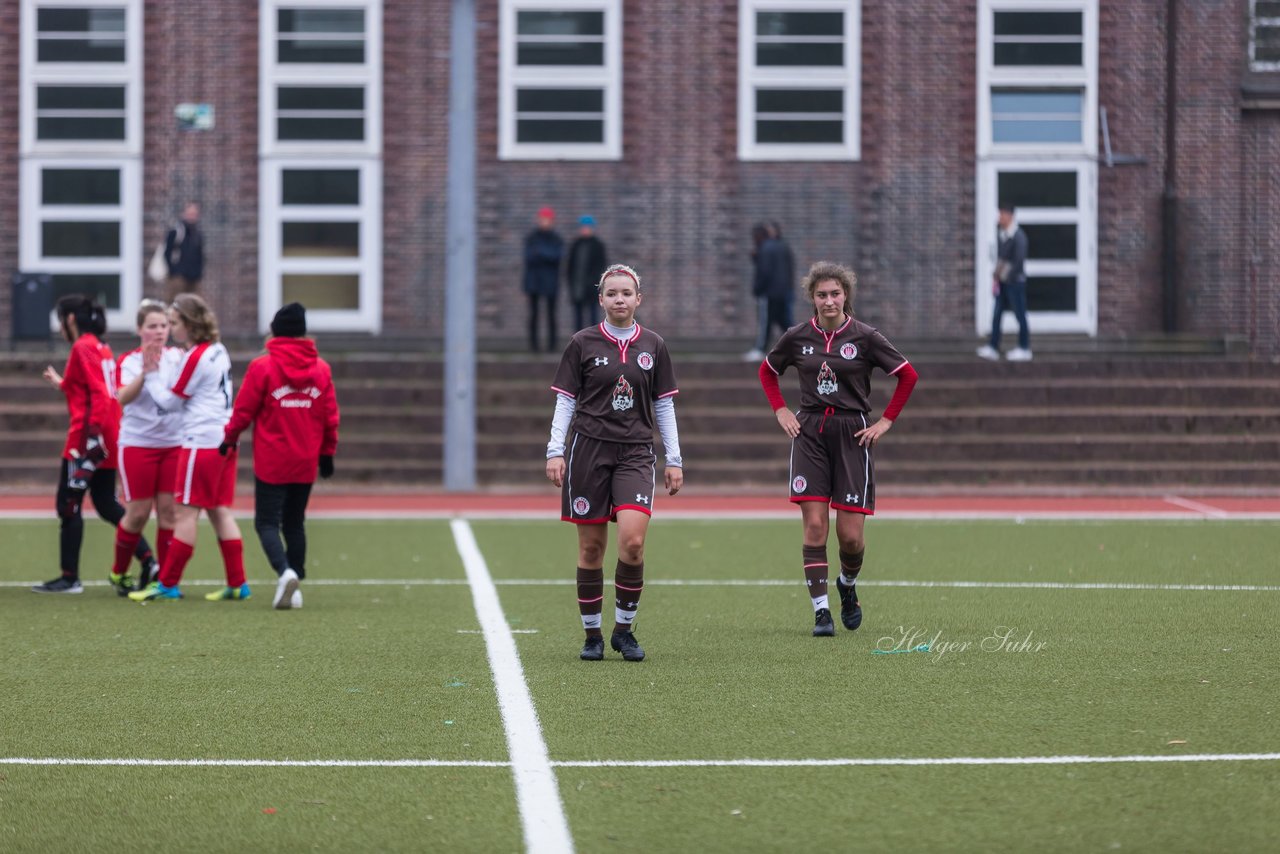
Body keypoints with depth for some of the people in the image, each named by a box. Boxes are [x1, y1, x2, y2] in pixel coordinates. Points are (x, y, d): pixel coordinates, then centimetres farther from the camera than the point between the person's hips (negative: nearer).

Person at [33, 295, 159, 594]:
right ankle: (148, 561, 3)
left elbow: (99, 393, -19)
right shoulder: (102, 348, 15)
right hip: (108, 441, 9)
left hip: (87, 438, -9)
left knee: (68, 506, 0)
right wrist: (62, 384, 29)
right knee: (106, 505, 12)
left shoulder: (82, 348, -10)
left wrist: (93, 433, -24)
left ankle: (69, 577, 4)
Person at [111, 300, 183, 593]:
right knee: (138, 513, 0)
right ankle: (118, 573, 19)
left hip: (173, 444, 3)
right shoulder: (129, 360, -6)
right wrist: (145, 372, -38)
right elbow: (123, 397, -22)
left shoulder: (177, 357, 5)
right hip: (138, 444, -3)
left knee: (168, 510, 0)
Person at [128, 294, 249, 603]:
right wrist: (155, 373, 12)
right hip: (224, 439, 9)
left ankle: (167, 584, -1)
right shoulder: (218, 351, 12)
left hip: (202, 444, -9)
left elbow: (170, 401, -7)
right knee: (220, 511, 9)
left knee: (185, 513, -4)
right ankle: (237, 584, 7)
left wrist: (151, 374, 4)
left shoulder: (196, 357, -13)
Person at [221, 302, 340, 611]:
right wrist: (327, 451, 18)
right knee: (295, 524, 15)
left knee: (267, 522, 1)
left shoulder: (262, 367, -10)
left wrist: (229, 438, 12)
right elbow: (330, 415, 5)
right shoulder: (321, 368, 1)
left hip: (271, 462, -4)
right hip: (305, 464, 4)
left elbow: (243, 410, -6)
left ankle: (285, 571, -23)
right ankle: (294, 586, 14)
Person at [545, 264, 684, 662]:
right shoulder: (583, 343, 2)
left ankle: (624, 629, 0)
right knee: (591, 547, 0)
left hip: (636, 452, 1)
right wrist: (556, 451, -6)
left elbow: (664, 405, 12)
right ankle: (592, 635, 11)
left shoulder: (653, 345, 8)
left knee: (633, 540, -16)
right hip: (588, 449, -1)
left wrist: (674, 459, 8)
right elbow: (565, 401, 3)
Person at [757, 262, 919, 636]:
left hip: (853, 433, -1)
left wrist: (886, 421, 1)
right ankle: (821, 611, -4)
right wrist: (781, 412, 9)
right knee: (814, 526, -8)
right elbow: (767, 371, 20)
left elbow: (908, 376, 3)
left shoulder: (865, 337, -5)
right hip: (809, 433, 1)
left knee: (850, 535, -3)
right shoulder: (797, 337, 2)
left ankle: (848, 584, 29)